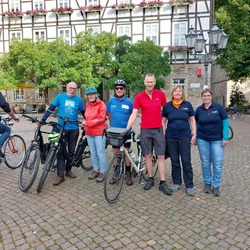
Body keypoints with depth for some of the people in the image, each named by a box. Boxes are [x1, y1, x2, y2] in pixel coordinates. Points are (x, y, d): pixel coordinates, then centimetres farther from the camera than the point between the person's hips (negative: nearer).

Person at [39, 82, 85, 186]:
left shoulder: (78, 99, 3)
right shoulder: (60, 96, -1)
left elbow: (84, 112, 13)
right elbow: (50, 109, -2)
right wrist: (42, 121, -10)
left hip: (74, 129, 2)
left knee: (71, 151, 11)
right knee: (61, 152, -3)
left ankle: (68, 170, 28)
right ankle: (60, 175, 2)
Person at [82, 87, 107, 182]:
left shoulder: (101, 104, -9)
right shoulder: (87, 104, 10)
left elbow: (101, 119, -15)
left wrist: (88, 122, -14)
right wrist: (85, 123, 2)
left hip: (99, 132, -6)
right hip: (89, 132, 6)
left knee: (100, 153, -1)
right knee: (92, 153, 14)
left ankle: (102, 172, 11)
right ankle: (95, 169, 28)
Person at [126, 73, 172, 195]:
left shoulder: (160, 94, -1)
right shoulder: (139, 97, -3)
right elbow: (134, 114, -6)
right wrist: (126, 129, -14)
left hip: (158, 130, 0)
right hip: (145, 130, 0)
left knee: (161, 156, 2)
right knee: (147, 155, 9)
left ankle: (162, 183, 9)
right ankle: (150, 179, 24)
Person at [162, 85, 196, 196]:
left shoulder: (187, 105, 3)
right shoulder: (167, 106, 3)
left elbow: (192, 120, 6)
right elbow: (163, 121, 8)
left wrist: (194, 134, 0)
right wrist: (163, 135, 3)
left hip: (185, 137, -1)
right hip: (171, 137, 1)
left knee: (186, 161, 0)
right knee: (174, 161, 9)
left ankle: (189, 185, 10)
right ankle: (176, 183, 23)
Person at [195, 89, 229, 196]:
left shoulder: (219, 107, -5)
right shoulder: (199, 109, 2)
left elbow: (225, 122, -4)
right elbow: (196, 123, 12)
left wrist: (225, 138, -9)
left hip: (217, 140, -2)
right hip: (202, 139, 2)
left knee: (218, 164, 0)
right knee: (205, 163, 8)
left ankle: (216, 185, 14)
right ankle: (207, 183, 24)